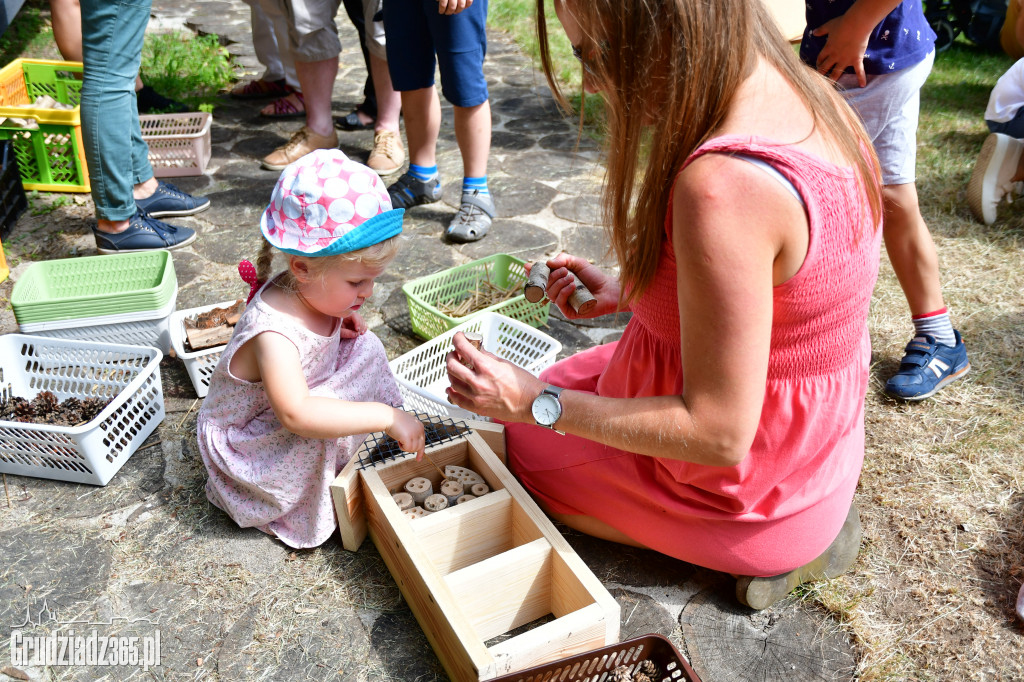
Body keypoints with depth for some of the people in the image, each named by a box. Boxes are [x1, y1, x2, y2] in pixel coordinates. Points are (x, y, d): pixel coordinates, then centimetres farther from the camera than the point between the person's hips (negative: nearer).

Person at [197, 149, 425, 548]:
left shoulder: (314, 293, -12)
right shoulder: (273, 332, -37)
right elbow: (296, 414, -46)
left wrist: (341, 322, -11)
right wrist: (385, 417, -45)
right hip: (243, 440, -9)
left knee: (365, 348, -2)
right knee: (318, 427, -36)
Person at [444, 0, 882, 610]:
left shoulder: (723, 184, -36)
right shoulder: (810, 99, -6)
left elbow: (718, 434, -29)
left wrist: (539, 403, -21)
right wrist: (629, 295, 4)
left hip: (749, 486, -8)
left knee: (527, 443, 13)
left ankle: (771, 548, 4)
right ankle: (810, 514, 15)